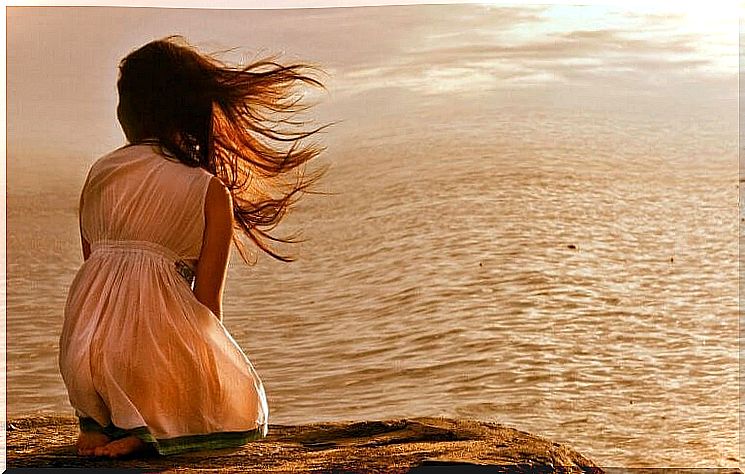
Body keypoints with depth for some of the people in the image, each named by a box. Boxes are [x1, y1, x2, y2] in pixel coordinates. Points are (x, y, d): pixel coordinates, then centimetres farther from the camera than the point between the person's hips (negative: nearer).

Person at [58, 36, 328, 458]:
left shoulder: (98, 174, 7)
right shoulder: (211, 193, -4)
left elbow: (95, 270, 13)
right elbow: (207, 303, -4)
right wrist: (209, 366, 15)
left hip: (83, 362, 5)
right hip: (162, 354, -4)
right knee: (246, 413, 25)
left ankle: (99, 423, 10)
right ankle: (144, 434, -3)